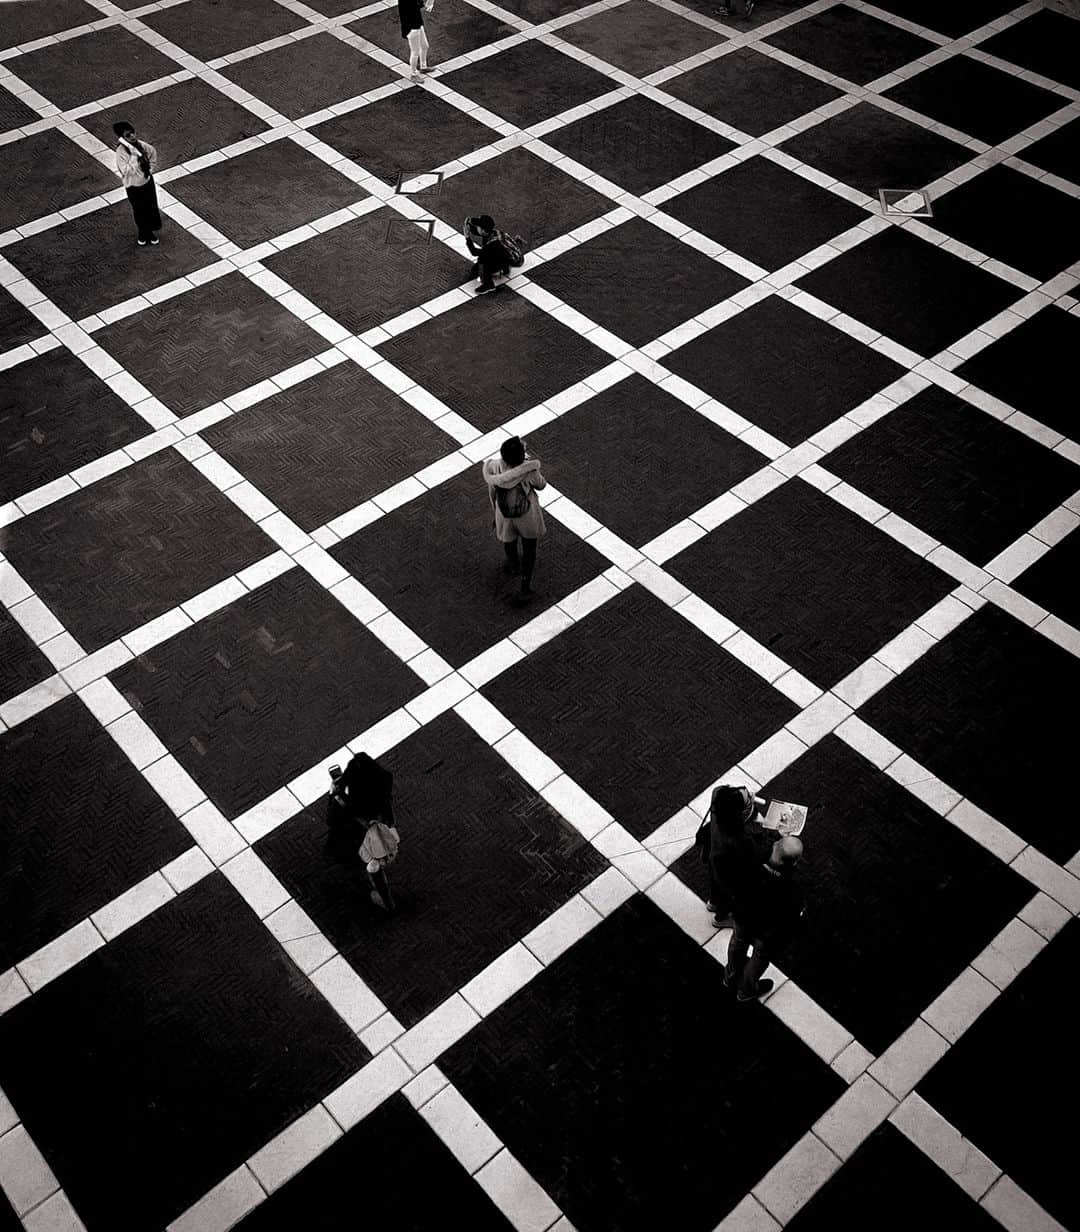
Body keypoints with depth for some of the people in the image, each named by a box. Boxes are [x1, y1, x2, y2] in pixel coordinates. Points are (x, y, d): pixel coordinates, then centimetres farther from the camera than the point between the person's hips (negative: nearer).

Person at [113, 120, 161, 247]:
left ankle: (150, 231, 46)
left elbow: (153, 152, 7)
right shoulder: (121, 152, -29)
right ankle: (143, 234, 43)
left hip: (148, 181, 5)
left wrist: (151, 169, 5)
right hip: (134, 186, -5)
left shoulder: (141, 145, -13)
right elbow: (127, 171, -36)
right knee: (139, 211, 17)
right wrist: (134, 155, -38)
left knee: (151, 207, 21)